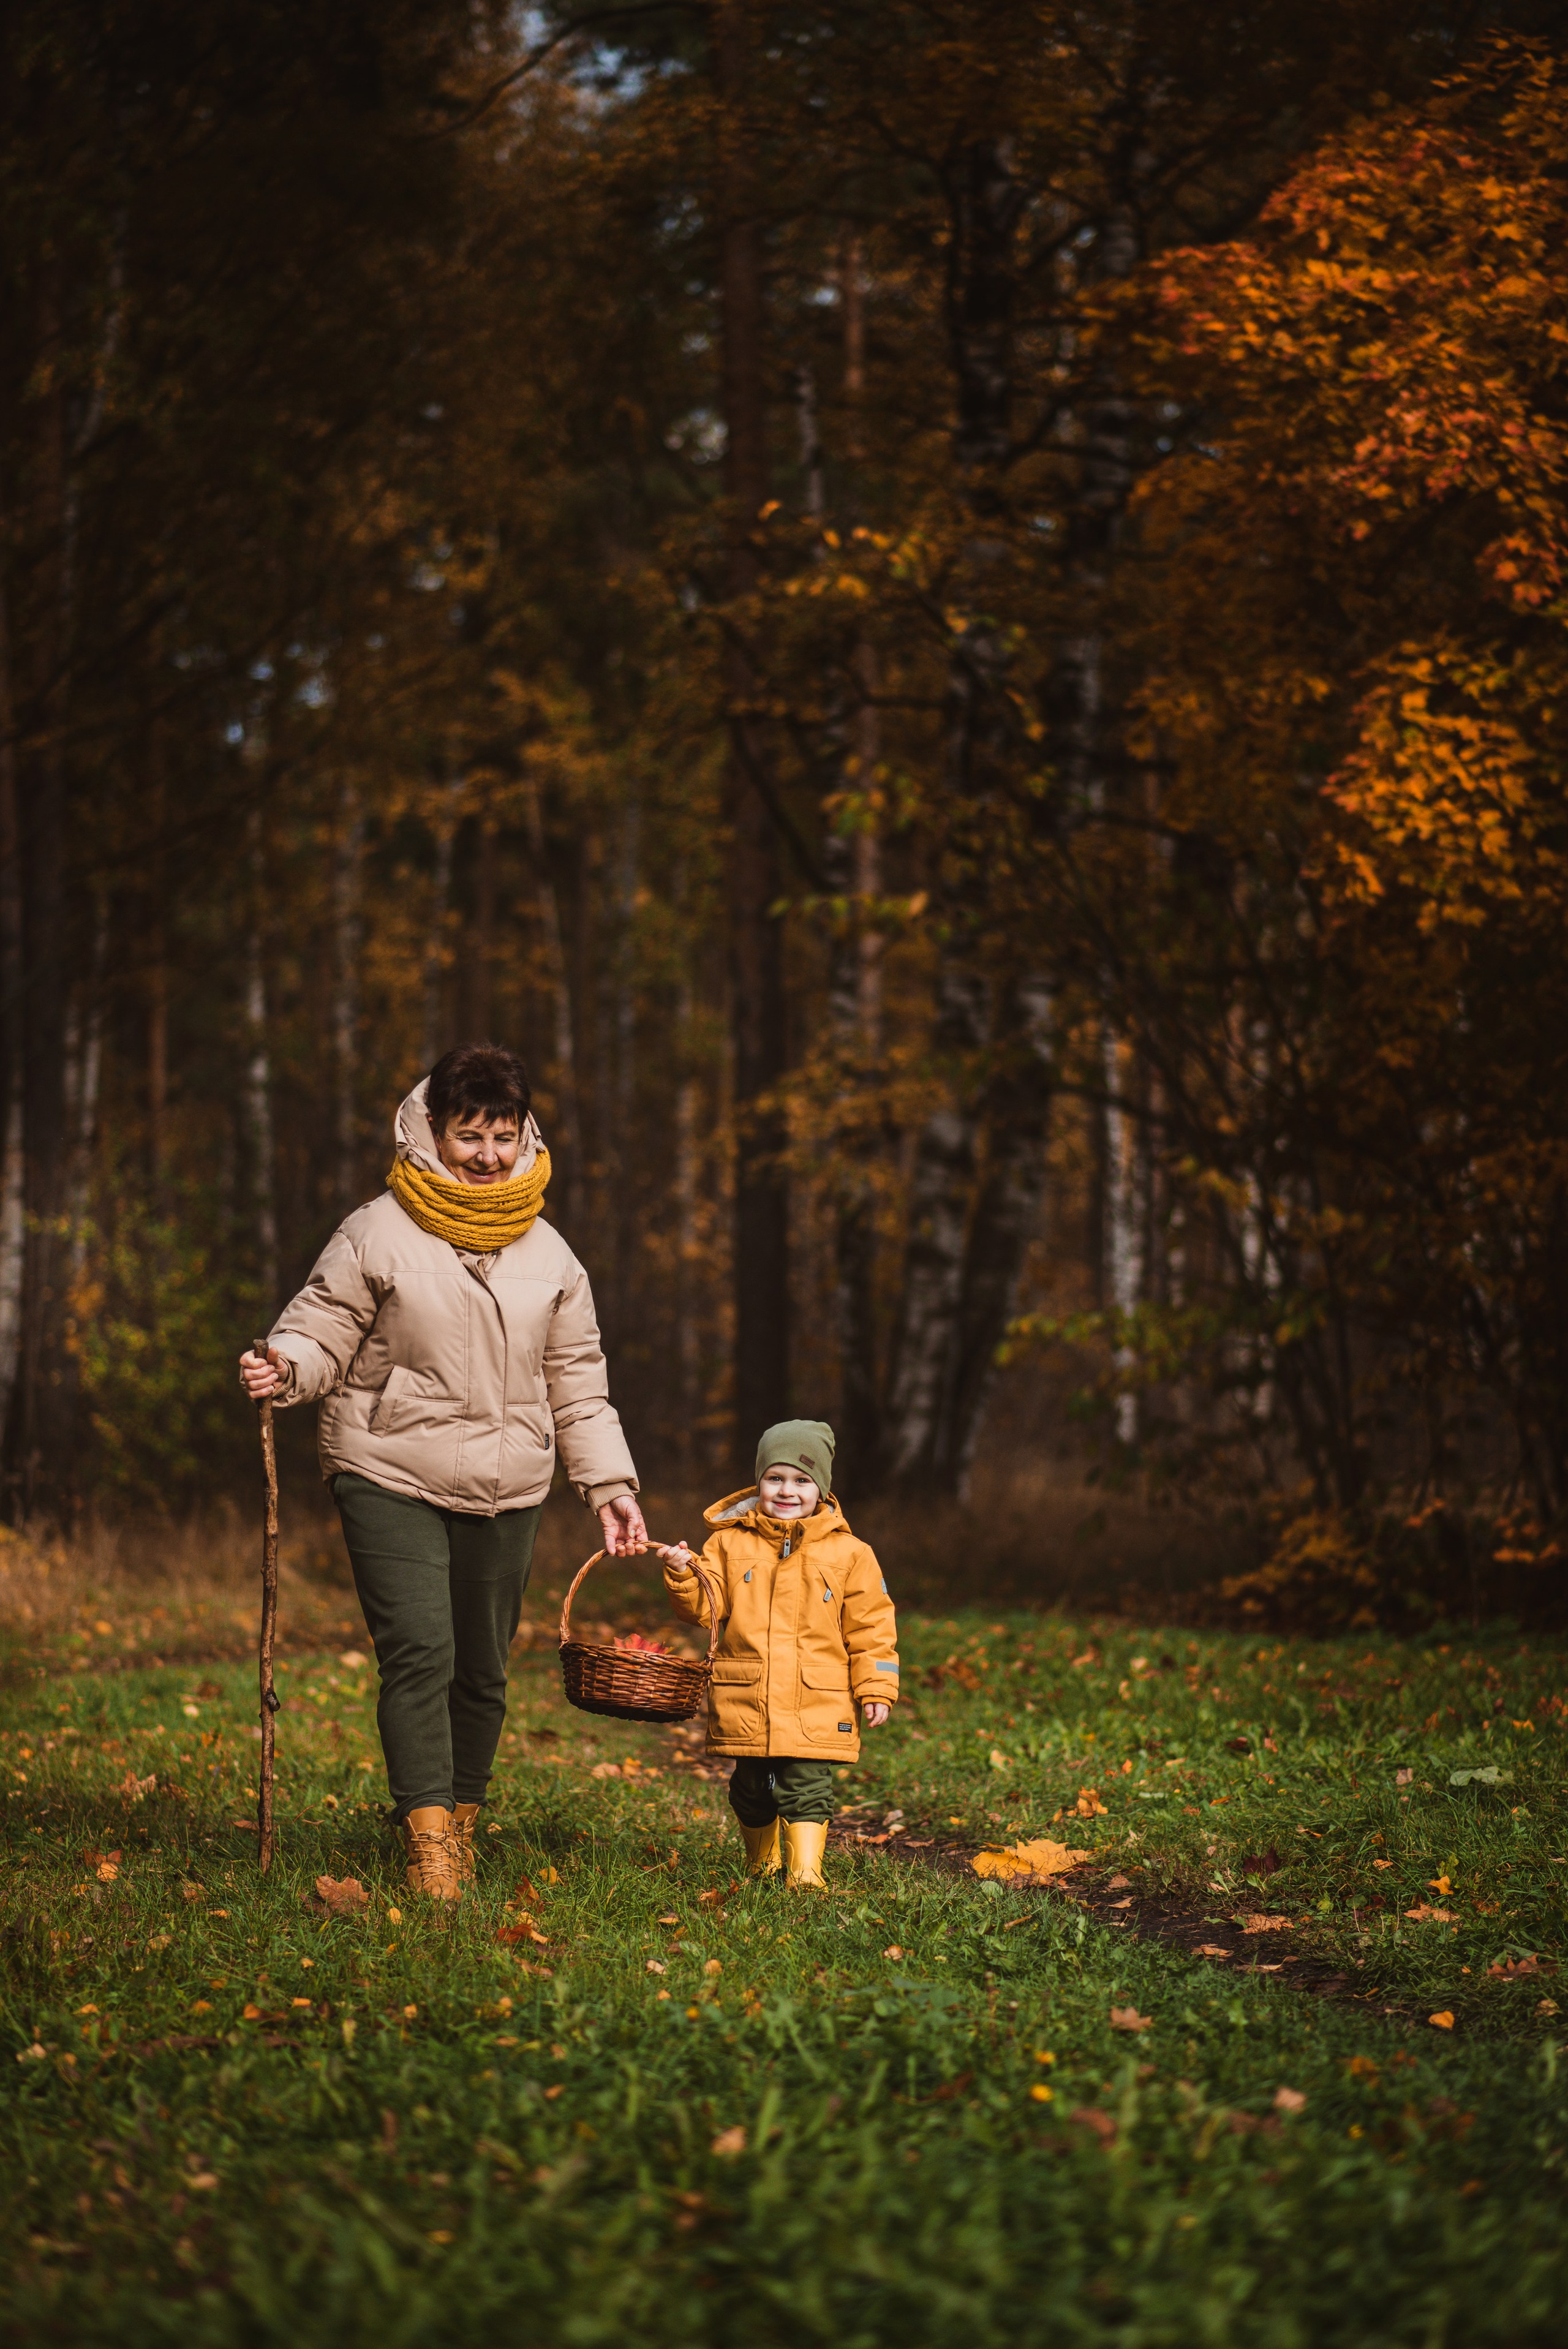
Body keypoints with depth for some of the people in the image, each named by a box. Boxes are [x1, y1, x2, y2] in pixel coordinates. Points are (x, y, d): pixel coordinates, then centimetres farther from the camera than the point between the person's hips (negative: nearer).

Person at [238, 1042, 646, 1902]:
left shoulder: (549, 1255, 11)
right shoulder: (377, 1234, -2)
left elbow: (577, 1384, 15)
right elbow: (325, 1329, -3)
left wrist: (610, 1486, 11)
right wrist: (287, 1365, -26)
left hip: (506, 1493, 4)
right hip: (391, 1478, -4)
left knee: (482, 1669, 8)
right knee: (419, 1652, -15)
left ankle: (461, 1823, 23)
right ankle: (426, 1841, -15)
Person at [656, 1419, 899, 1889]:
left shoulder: (849, 1554, 2)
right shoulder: (730, 1543, 5)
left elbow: (870, 1626, 4)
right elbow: (703, 1605, 3)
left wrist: (876, 1689, 1)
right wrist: (683, 1575, -16)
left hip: (816, 1706, -2)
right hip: (745, 1704, 2)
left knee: (806, 1788, -7)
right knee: (750, 1791, 13)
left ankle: (806, 1868, -3)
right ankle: (761, 1862, 31)